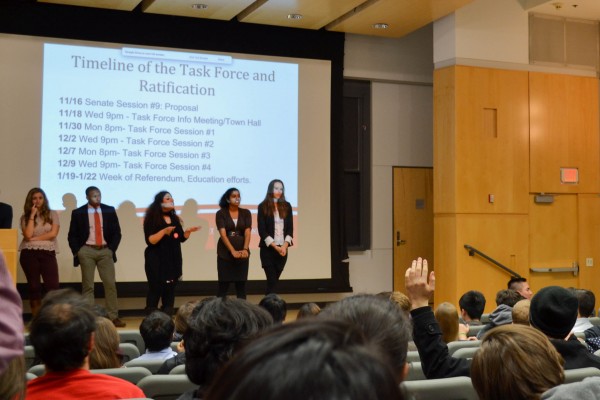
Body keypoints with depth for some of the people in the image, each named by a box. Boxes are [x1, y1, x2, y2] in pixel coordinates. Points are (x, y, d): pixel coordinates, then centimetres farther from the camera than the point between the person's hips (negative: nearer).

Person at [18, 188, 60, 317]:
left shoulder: (52, 214, 7)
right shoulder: (25, 217, 7)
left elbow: (53, 234, -4)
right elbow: (28, 235, -8)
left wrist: (34, 239, -7)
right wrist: (32, 215, -6)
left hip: (48, 253, 0)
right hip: (29, 254, 1)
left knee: (53, 285, -12)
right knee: (33, 286, 4)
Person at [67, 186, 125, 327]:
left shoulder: (109, 211, 6)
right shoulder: (78, 213, 1)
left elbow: (116, 232, 9)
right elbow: (72, 236, 4)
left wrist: (112, 249, -1)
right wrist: (77, 252, -5)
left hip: (105, 250, 2)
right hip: (87, 251, -2)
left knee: (110, 284, -1)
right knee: (87, 285, 0)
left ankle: (113, 316, 4)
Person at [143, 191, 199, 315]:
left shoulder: (174, 219, 12)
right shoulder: (152, 219, -7)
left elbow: (181, 238, 14)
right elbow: (150, 240, -16)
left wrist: (188, 231, -5)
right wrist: (164, 231, -27)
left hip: (173, 260, 6)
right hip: (157, 262, -6)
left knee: (170, 291, 7)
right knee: (155, 291, -7)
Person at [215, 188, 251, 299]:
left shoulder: (246, 213, 5)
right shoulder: (221, 213, -2)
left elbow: (247, 232, -6)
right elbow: (223, 234, -12)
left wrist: (245, 249, -22)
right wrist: (233, 251, -24)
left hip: (242, 253, 2)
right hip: (225, 253, -2)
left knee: (241, 285, 4)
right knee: (223, 285, -1)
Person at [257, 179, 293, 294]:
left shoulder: (287, 206, 8)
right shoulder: (263, 207, -2)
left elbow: (290, 228, 5)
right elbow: (262, 230, -6)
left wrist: (284, 246, -9)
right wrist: (275, 247, -13)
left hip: (283, 248, 3)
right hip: (268, 249, -3)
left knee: (274, 281, 7)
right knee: (272, 281, -9)